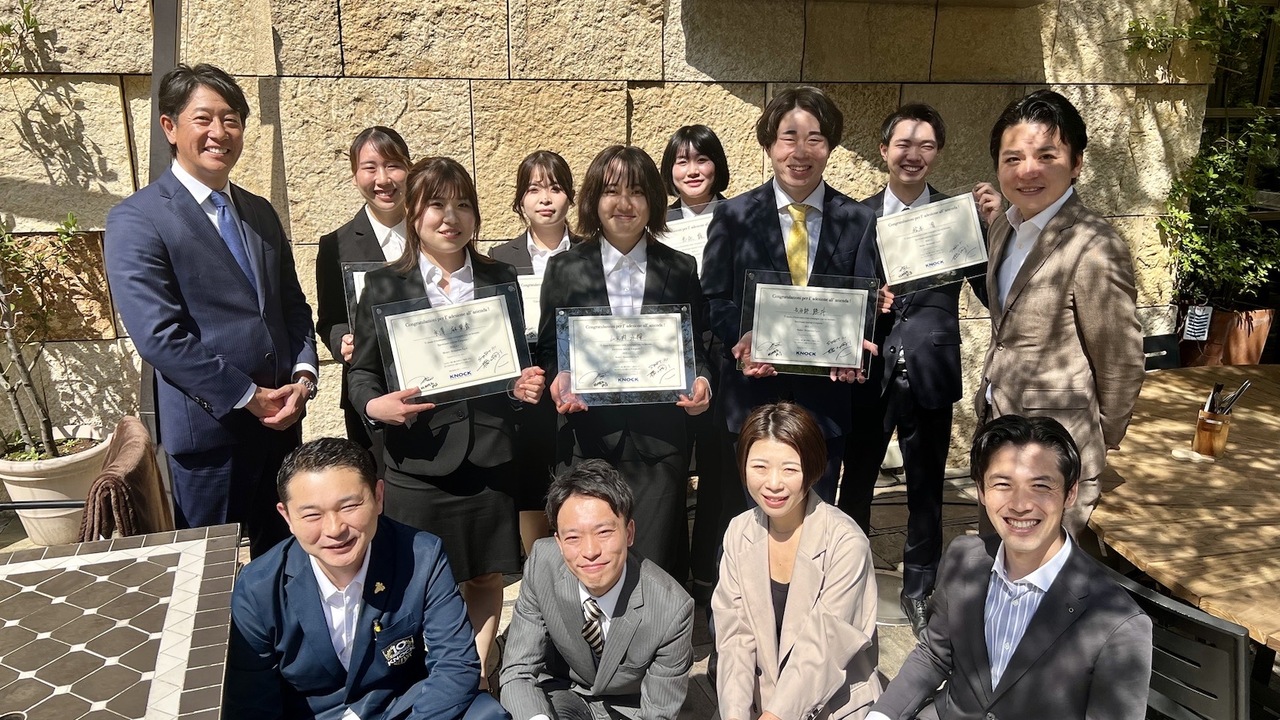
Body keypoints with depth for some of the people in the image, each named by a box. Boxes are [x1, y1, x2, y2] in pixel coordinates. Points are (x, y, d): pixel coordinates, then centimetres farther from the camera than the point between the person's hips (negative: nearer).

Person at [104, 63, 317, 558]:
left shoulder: (261, 213, 12)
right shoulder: (136, 220, -9)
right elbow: (159, 336, -17)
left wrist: (303, 376, -3)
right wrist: (249, 397, -15)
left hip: (281, 417, 6)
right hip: (209, 427, -6)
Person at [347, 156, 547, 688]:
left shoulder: (501, 279, 8)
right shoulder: (384, 287, 0)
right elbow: (362, 374, 3)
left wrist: (528, 385, -6)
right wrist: (376, 405, -18)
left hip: (490, 457, 2)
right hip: (419, 463, -2)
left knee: (486, 578, 13)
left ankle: (478, 676, 33)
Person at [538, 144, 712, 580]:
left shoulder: (680, 270, 8)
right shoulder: (565, 270, 6)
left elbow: (697, 347, 11)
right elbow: (548, 349, 9)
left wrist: (701, 381, -9)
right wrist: (558, 380, -11)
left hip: (660, 442, 0)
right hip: (589, 442, 0)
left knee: (656, 569, 2)